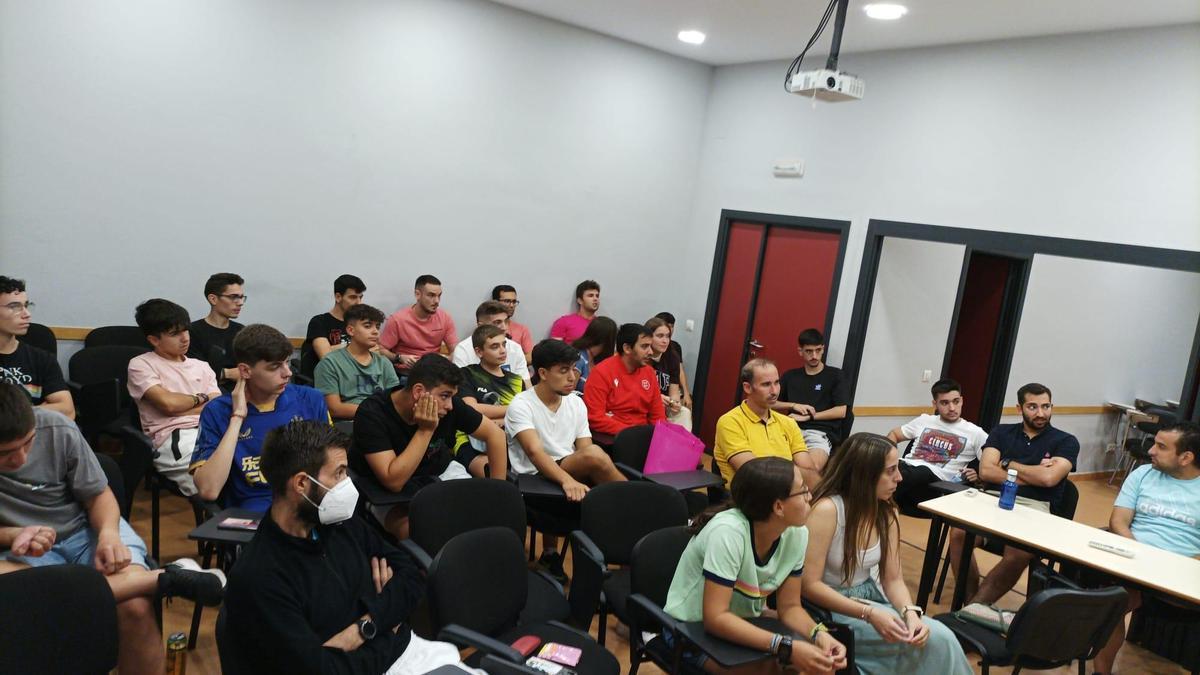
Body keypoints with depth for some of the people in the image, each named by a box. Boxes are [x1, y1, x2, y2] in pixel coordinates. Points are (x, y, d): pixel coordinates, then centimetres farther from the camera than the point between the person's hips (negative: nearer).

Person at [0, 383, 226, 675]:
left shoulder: (57, 429, -14)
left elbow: (99, 495, -3)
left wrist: (108, 534, -23)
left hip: (87, 530, -1)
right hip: (24, 552, 1)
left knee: (134, 608, -32)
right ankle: (165, 578, -33)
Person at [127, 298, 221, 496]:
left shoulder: (201, 366, 25)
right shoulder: (140, 365, 11)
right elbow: (168, 403, -5)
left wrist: (180, 407, -1)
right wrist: (200, 398, 12)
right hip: (173, 437, -5)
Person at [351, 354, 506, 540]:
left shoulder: (449, 404, -19)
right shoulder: (372, 413, -29)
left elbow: (495, 434, -7)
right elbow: (394, 481, -35)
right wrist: (425, 430, -36)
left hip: (440, 473, 4)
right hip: (388, 491, -4)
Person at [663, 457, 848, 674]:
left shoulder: (796, 533, -11)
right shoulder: (728, 532, -32)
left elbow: (789, 606, -2)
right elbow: (715, 618, -32)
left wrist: (819, 634, -22)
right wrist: (786, 648, -38)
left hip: (744, 625, 6)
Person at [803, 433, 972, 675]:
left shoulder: (887, 513, 0)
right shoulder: (827, 510, -23)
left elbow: (893, 579, 1)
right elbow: (810, 585, -22)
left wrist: (911, 612, -19)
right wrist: (869, 614, -28)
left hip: (871, 597, 7)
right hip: (832, 608, -6)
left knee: (941, 638, -15)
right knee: (936, 639, -17)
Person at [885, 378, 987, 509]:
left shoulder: (975, 433, 15)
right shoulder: (924, 420, 24)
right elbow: (894, 434, 31)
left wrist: (978, 475, -5)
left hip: (934, 479, -2)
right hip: (906, 467, 3)